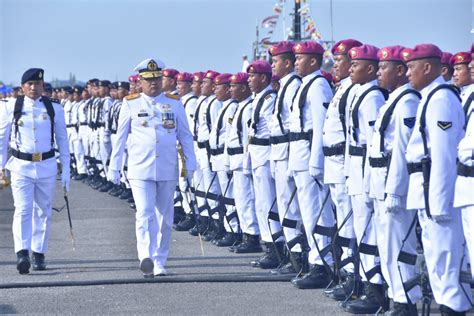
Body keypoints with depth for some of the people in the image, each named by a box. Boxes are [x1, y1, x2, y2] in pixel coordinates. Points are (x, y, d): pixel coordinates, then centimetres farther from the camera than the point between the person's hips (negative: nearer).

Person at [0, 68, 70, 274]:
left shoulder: (54, 109, 4)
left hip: (47, 166, 2)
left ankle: (39, 254, 17)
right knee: (23, 210, -14)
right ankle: (22, 254, -23)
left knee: (43, 211, 7)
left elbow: (62, 140, 8)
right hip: (21, 166, -2)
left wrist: (66, 170, 6)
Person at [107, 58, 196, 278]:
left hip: (168, 170, 2)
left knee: (164, 217, 7)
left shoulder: (174, 103, 7)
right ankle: (146, 257, -30)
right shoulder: (130, 104, 4)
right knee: (145, 213, -17)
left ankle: (159, 263, 16)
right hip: (140, 170, -2)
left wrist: (190, 165, 6)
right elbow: (120, 138, 10)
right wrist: (114, 168, 10)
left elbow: (185, 136, 11)